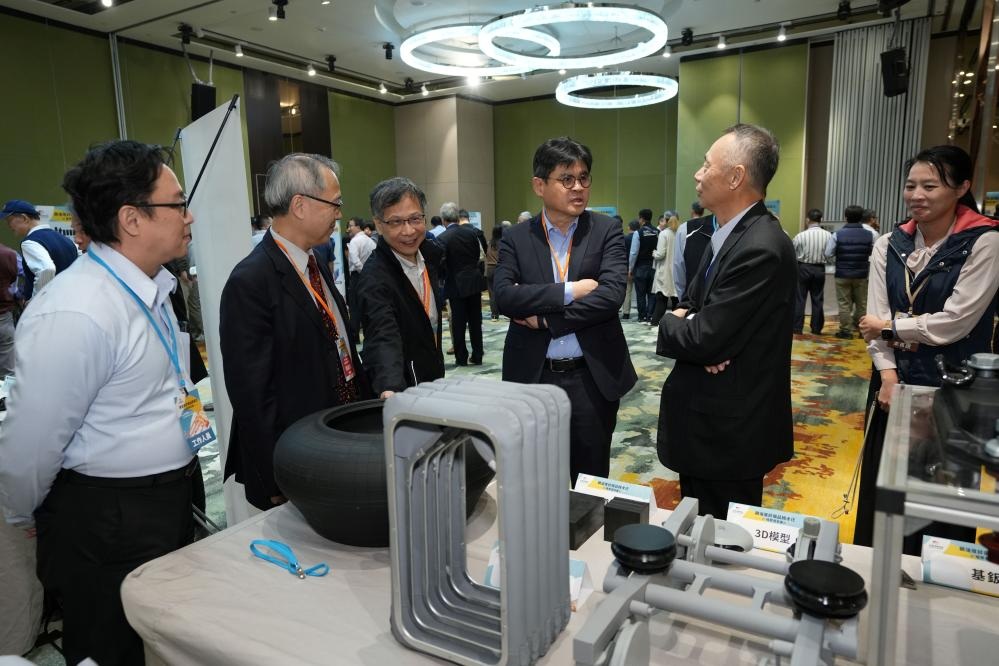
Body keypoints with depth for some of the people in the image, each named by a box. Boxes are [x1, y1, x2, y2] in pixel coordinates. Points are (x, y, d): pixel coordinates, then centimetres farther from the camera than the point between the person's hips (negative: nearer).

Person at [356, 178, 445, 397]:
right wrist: (389, 388, -56)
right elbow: (383, 338, -41)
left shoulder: (430, 251, -2)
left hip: (433, 376, 7)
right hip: (397, 389, -7)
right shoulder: (375, 278, -26)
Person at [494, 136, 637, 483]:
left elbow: (612, 294, -14)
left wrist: (545, 317, -14)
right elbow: (504, 295, -12)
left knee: (591, 480, 14)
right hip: (534, 377, 1)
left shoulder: (606, 230, 0)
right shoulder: (516, 238, 2)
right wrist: (568, 291, -19)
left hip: (592, 377, 0)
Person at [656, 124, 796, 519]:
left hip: (729, 429, -9)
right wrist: (684, 320, -10)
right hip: (709, 419, 9)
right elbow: (690, 303, 13)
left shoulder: (761, 248, -24)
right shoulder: (727, 234, 8)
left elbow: (704, 340, -26)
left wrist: (668, 324, -5)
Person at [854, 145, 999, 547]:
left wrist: (890, 328, -7)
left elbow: (955, 322, -16)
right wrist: (888, 373, -12)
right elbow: (876, 316, -1)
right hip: (893, 382, 4)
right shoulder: (888, 245, 5)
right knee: (881, 487, 13)